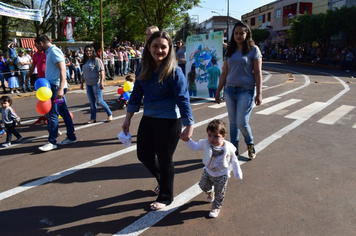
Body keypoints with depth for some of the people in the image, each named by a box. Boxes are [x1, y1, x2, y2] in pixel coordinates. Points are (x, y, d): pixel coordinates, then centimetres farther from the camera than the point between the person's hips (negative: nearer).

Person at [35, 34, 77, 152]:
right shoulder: (50, 52, 18)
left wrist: (60, 89, -27)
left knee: (52, 114, -7)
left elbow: (62, 70, -21)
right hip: (53, 86, 10)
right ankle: (71, 137, 18)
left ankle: (52, 142, -1)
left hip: (56, 87, -10)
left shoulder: (54, 51, -12)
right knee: (64, 112, 11)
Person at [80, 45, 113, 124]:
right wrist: (82, 83, 19)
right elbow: (84, 73, 22)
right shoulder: (85, 61, 14)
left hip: (96, 83, -7)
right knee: (92, 102, 8)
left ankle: (110, 114, 10)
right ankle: (93, 118, 15)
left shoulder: (96, 60, -8)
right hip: (88, 84, 7)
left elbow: (102, 71, -15)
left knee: (99, 100, -6)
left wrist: (101, 82, -22)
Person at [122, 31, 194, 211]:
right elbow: (137, 93, 7)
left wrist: (189, 126, -19)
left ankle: (165, 197, 30)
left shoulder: (174, 71, -16)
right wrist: (128, 118, 9)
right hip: (148, 118, 7)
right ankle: (162, 181, 46)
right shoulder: (143, 68, 1)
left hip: (169, 121, -6)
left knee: (164, 160, 6)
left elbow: (183, 99, -17)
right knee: (144, 155, 16)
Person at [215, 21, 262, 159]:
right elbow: (224, 73, 13)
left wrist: (259, 93, -9)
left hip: (246, 91, -4)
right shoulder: (230, 51, 12)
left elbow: (258, 73, -3)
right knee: (233, 122, 9)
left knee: (242, 122, -8)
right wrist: (218, 91, 11)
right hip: (230, 90, 4)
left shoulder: (253, 50, 0)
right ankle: (234, 149, 23)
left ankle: (250, 144, 21)